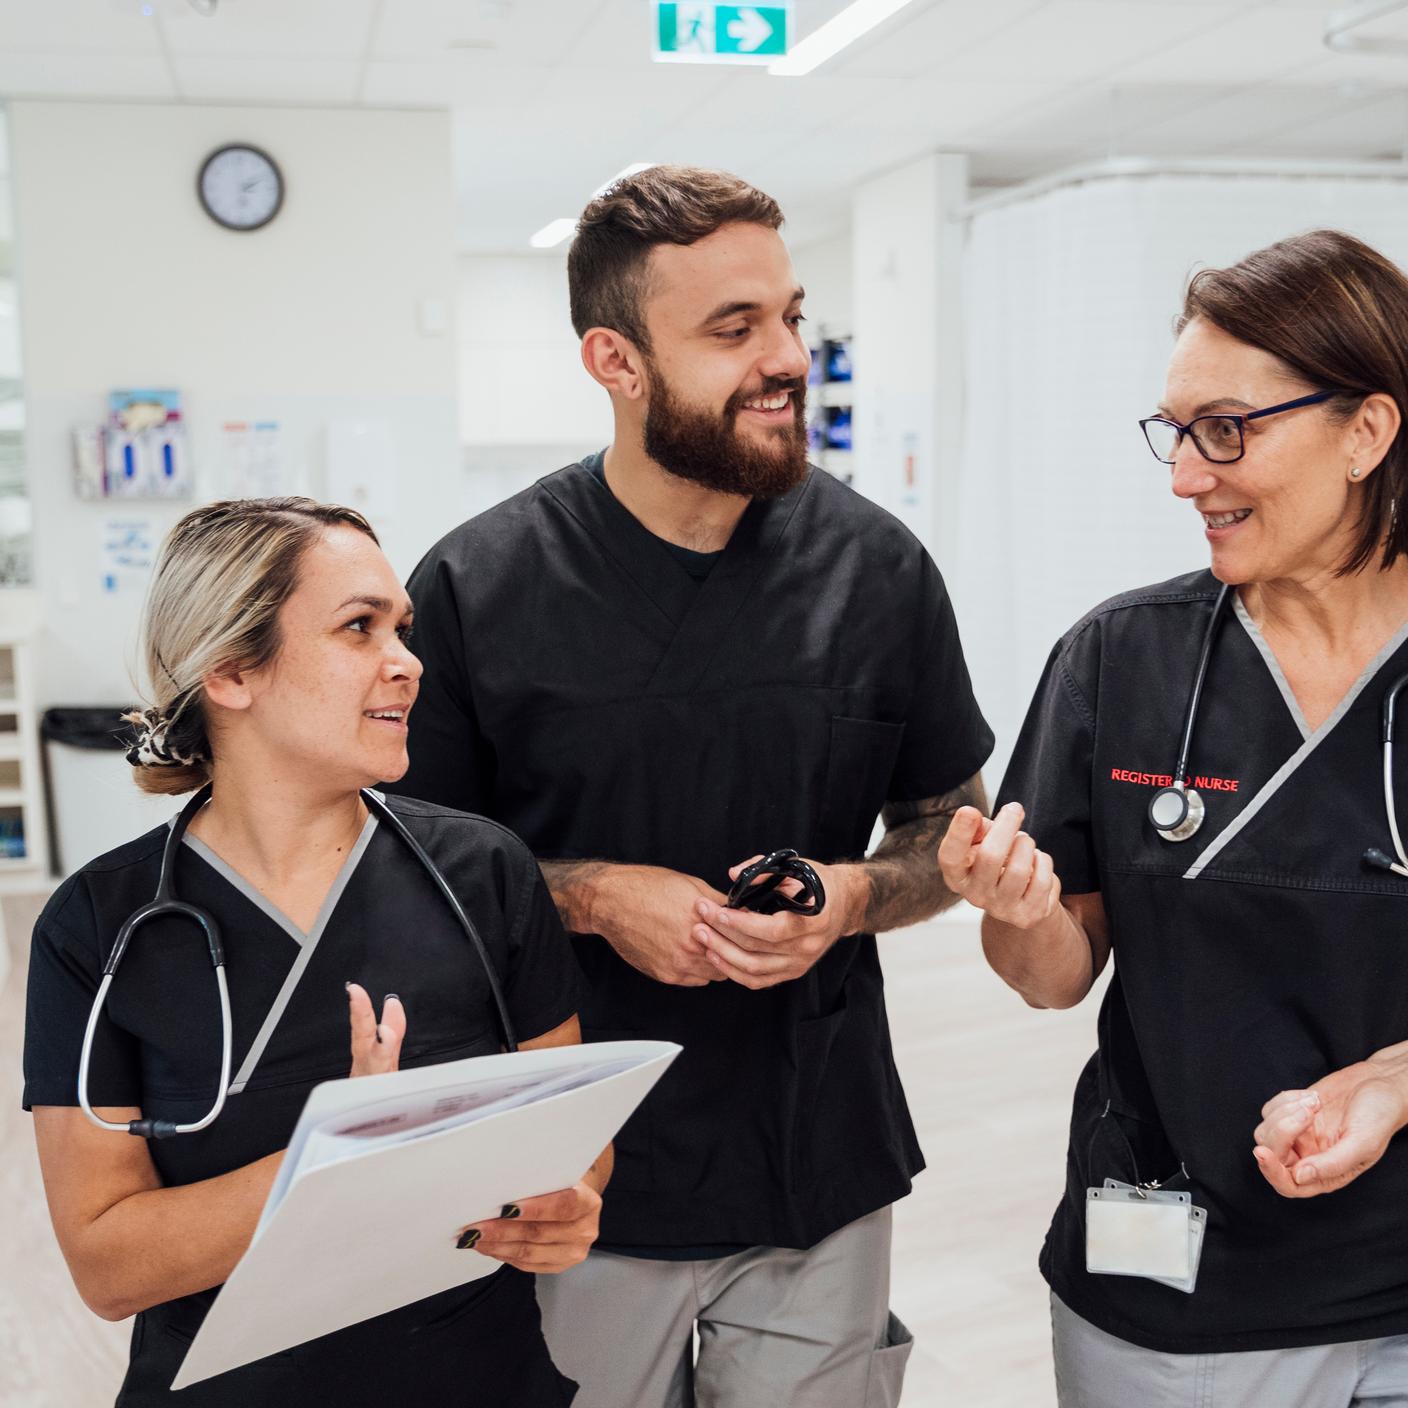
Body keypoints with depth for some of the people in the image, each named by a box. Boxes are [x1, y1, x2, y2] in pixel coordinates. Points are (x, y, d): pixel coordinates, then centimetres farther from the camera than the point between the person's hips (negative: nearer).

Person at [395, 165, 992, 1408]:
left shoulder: (880, 569, -3)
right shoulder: (475, 588, -10)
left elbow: (952, 827, 8)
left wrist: (856, 895, -13)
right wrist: (589, 895, -17)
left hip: (825, 1174, 2)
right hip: (580, 1185, -1)